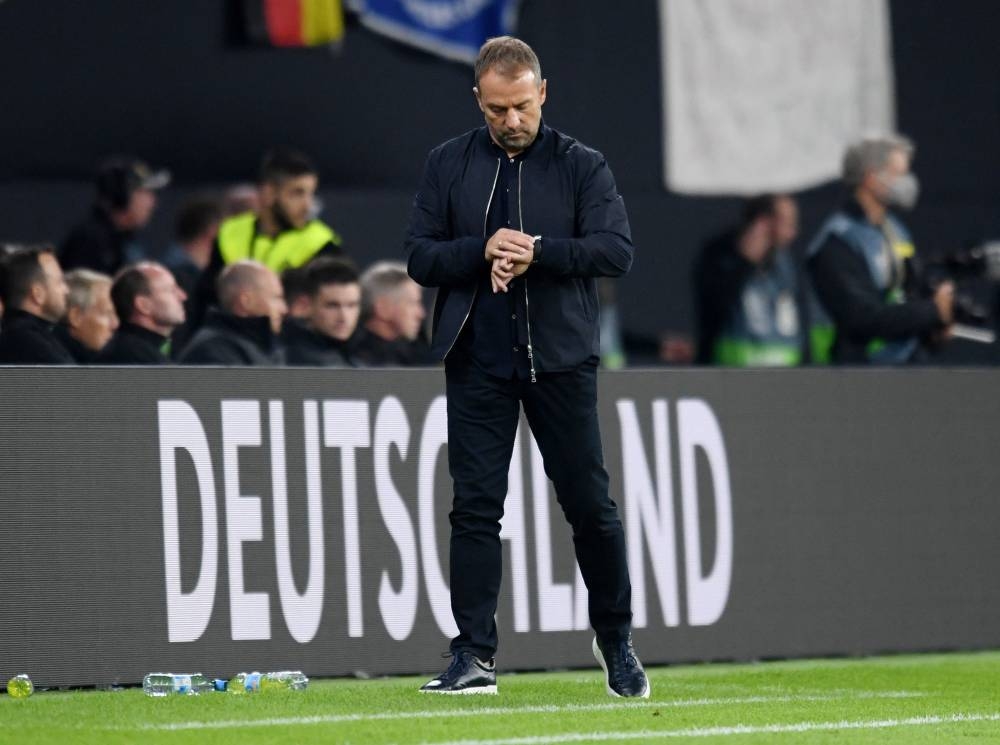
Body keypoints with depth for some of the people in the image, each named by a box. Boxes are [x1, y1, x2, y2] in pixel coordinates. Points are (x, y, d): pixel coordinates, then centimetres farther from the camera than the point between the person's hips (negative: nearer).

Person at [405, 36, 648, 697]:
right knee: (475, 508, -2)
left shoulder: (582, 165, 2)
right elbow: (420, 257, 4)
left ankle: (617, 643, 19)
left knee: (591, 505, 2)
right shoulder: (448, 165, 7)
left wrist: (537, 252, -20)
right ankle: (474, 656, 2)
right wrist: (482, 251, -14)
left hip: (561, 361, -1)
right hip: (477, 363, 1)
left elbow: (617, 250, -7)